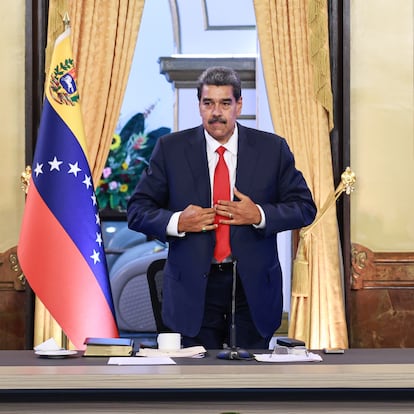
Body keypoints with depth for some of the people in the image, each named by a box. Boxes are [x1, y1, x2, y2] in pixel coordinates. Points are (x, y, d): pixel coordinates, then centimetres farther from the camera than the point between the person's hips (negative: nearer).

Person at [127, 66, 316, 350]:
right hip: (194, 287, 0)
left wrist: (259, 215, -13)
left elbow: (305, 208, 3)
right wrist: (177, 222, -16)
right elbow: (137, 210, 3)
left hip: (253, 286, 1)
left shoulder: (272, 149, 3)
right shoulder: (171, 149, 2)